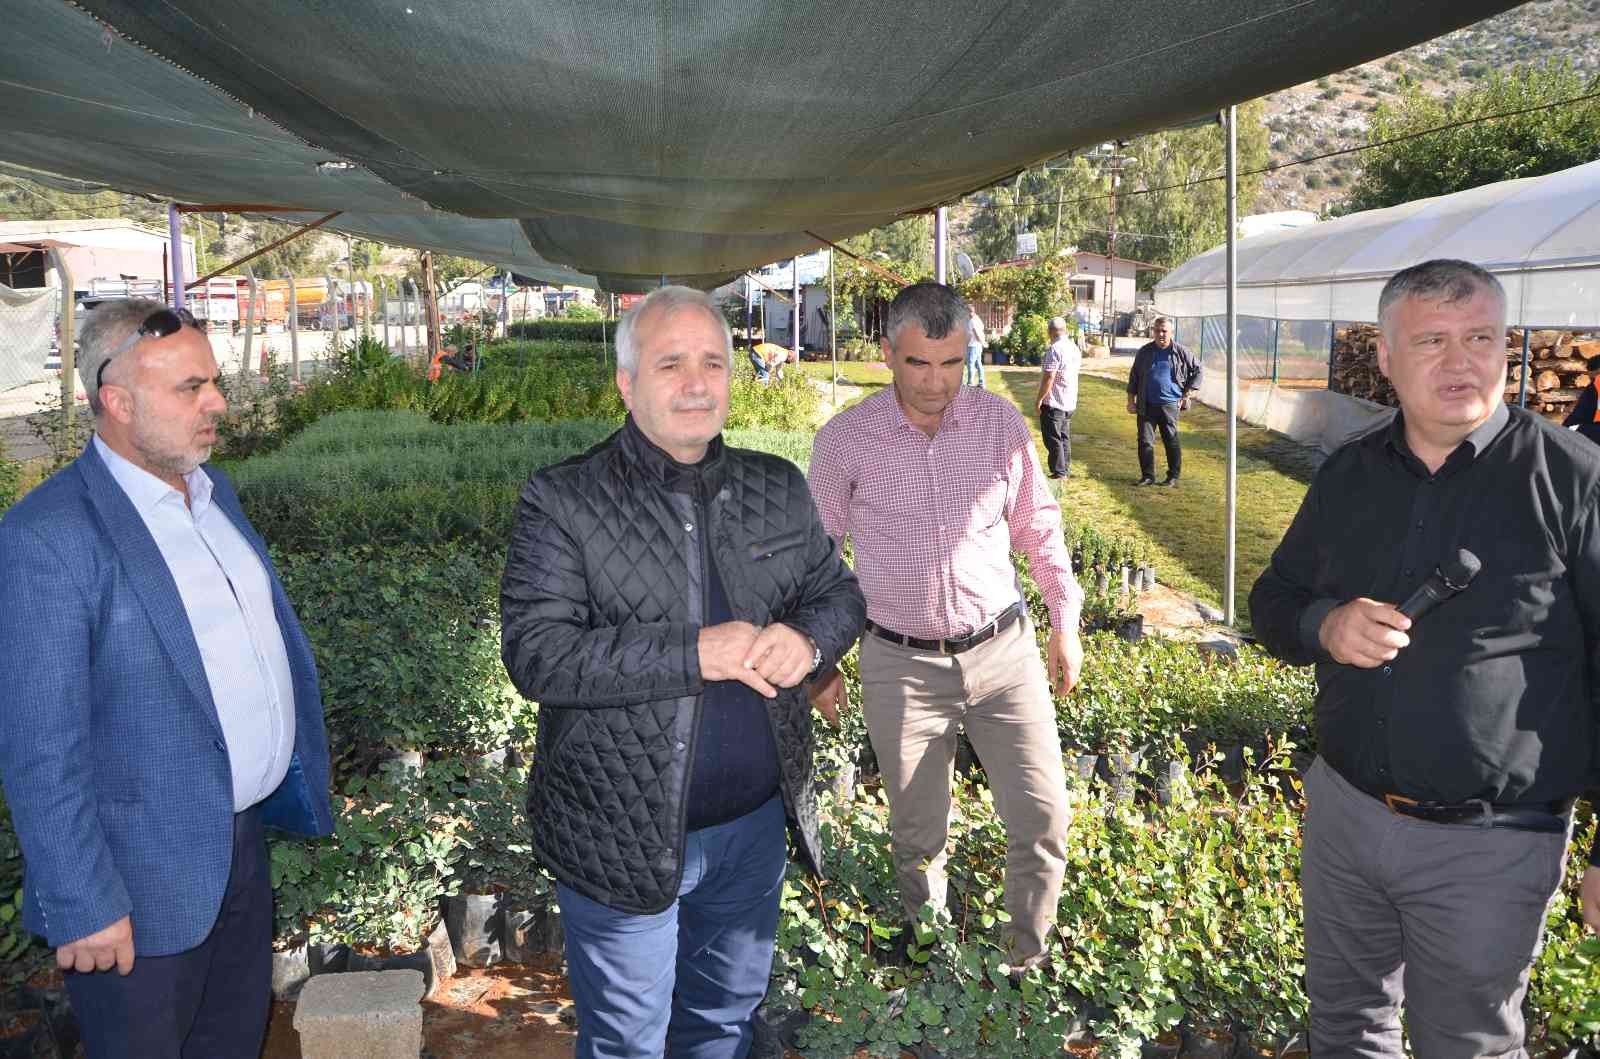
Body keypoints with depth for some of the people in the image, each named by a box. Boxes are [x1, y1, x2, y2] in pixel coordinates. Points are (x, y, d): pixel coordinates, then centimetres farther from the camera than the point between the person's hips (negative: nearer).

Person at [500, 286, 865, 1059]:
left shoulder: (778, 489, 3)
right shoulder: (563, 501, -13)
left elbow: (838, 591, 9)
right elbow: (535, 653, -21)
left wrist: (808, 640, -15)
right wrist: (696, 653, -28)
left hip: (755, 822, 5)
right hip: (624, 839, -4)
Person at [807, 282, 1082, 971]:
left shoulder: (1001, 422, -3)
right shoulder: (843, 441, -7)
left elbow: (1038, 524, 11)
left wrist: (1065, 620, 11)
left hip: (1003, 649, 2)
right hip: (900, 665, -1)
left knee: (1044, 817, 2)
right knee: (918, 837, 11)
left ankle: (1029, 963, 26)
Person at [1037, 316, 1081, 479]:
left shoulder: (1055, 349, -20)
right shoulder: (1074, 347, 8)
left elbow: (1049, 377, -22)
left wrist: (1039, 399, -16)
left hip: (1053, 404, -9)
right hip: (1070, 402, 9)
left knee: (1053, 440, -3)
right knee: (1065, 437, 16)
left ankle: (1058, 473, -2)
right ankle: (1066, 470, 22)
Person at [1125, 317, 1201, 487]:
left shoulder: (1180, 352, 0)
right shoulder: (1144, 352, 5)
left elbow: (1197, 370, 10)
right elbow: (1133, 377, 10)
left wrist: (1187, 394, 4)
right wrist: (1131, 401, 5)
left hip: (1170, 404, -2)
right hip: (1146, 406, 2)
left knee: (1171, 441, 4)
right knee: (1145, 441, 0)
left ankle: (1173, 476, 16)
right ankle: (1147, 476, 10)